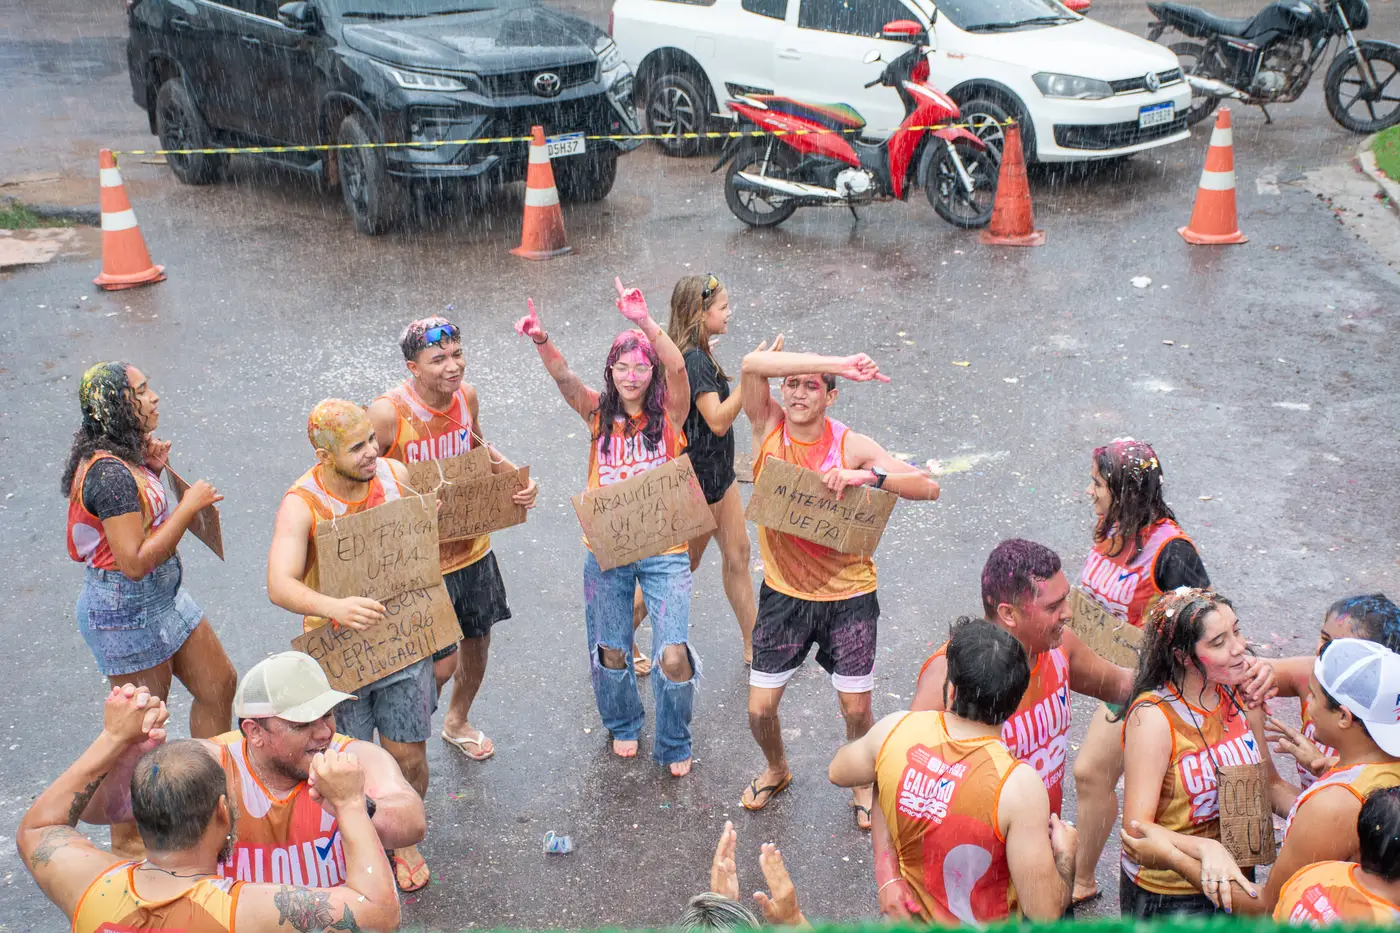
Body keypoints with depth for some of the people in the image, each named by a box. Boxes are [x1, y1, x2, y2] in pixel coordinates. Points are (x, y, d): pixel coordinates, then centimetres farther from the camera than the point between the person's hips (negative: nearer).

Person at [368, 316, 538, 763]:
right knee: (441, 664, -2)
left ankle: (458, 721, 50)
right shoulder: (387, 413, -24)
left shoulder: (467, 395, -5)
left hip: (472, 546, 6)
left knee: (477, 641, 22)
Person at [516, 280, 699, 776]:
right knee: (611, 653, 15)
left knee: (674, 656, -8)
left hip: (663, 550, -2)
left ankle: (674, 745, 19)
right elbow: (563, 376, -17)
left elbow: (677, 367, -23)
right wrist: (542, 341, -37)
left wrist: (645, 322, -38)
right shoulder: (599, 413, 1)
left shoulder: (668, 414, -4)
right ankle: (623, 726, 46)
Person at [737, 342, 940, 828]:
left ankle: (863, 783, 38)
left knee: (857, 710, 7)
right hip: (783, 592, 1)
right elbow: (752, 363, -28)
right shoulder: (768, 426, -8)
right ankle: (777, 769, 40)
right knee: (760, 709, 6)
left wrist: (870, 476, -32)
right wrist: (839, 363, -31)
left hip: (848, 593, -1)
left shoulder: (852, 445, -11)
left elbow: (928, 487, -16)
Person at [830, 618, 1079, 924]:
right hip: (981, 922, -3)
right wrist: (1065, 856, -9)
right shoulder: (1017, 784, -34)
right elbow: (1044, 912, -28)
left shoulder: (895, 731, -22)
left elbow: (838, 772, 1)